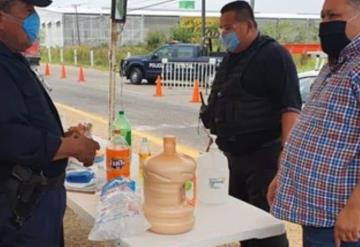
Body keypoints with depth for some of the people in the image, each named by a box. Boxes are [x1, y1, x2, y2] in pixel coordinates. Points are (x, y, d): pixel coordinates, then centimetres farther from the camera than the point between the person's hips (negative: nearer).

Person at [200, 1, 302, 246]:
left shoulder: (273, 55, -12)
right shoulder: (231, 58, 14)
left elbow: (291, 107, -20)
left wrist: (285, 152, -26)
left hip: (263, 155, -8)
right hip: (234, 154, 8)